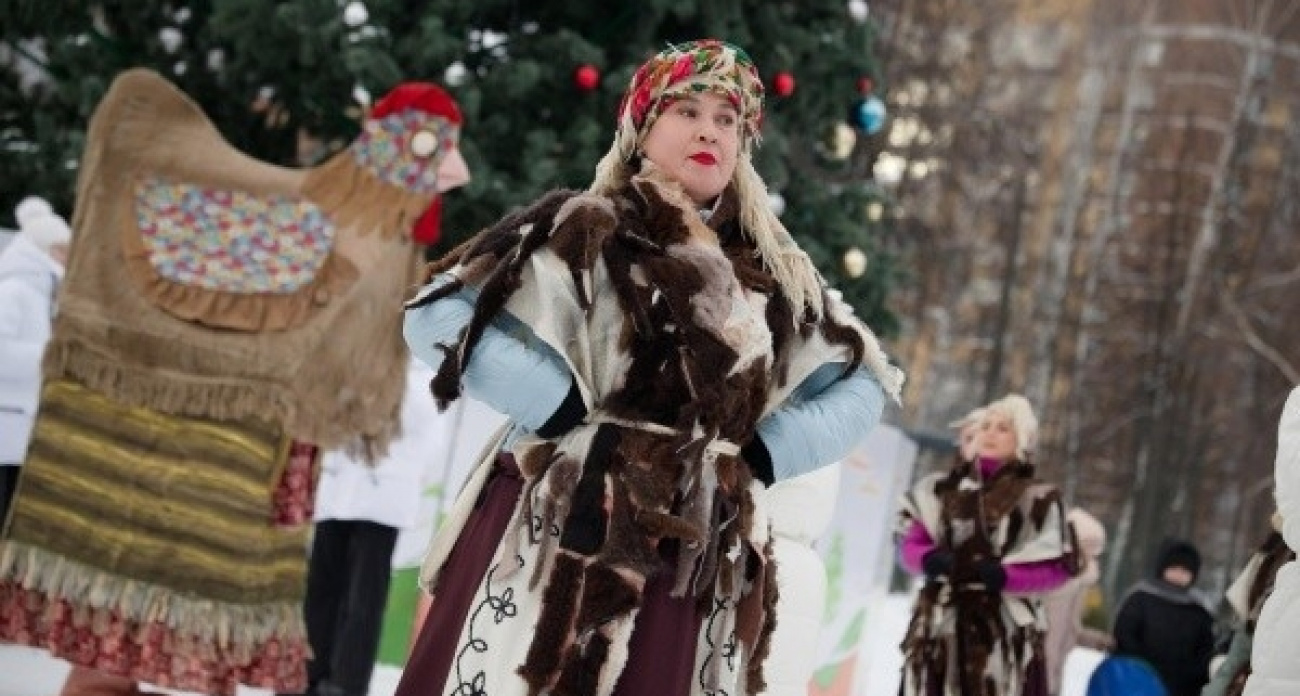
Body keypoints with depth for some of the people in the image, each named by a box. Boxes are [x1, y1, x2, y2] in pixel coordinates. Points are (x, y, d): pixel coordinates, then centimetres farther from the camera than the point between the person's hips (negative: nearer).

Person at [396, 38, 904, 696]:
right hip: (562, 535, -4)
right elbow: (436, 316, -5)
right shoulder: (586, 230, 3)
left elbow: (863, 379, 23)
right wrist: (564, 407, -10)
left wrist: (765, 453, 8)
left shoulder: (772, 270, 15)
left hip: (701, 561, 4)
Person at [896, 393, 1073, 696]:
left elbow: (1058, 567, -3)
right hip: (940, 622, 4)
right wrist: (930, 560, -13)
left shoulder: (1038, 498, 1)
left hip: (1004, 629, -3)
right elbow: (910, 543, 9)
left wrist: (1002, 575, -17)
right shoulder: (943, 487, 11)